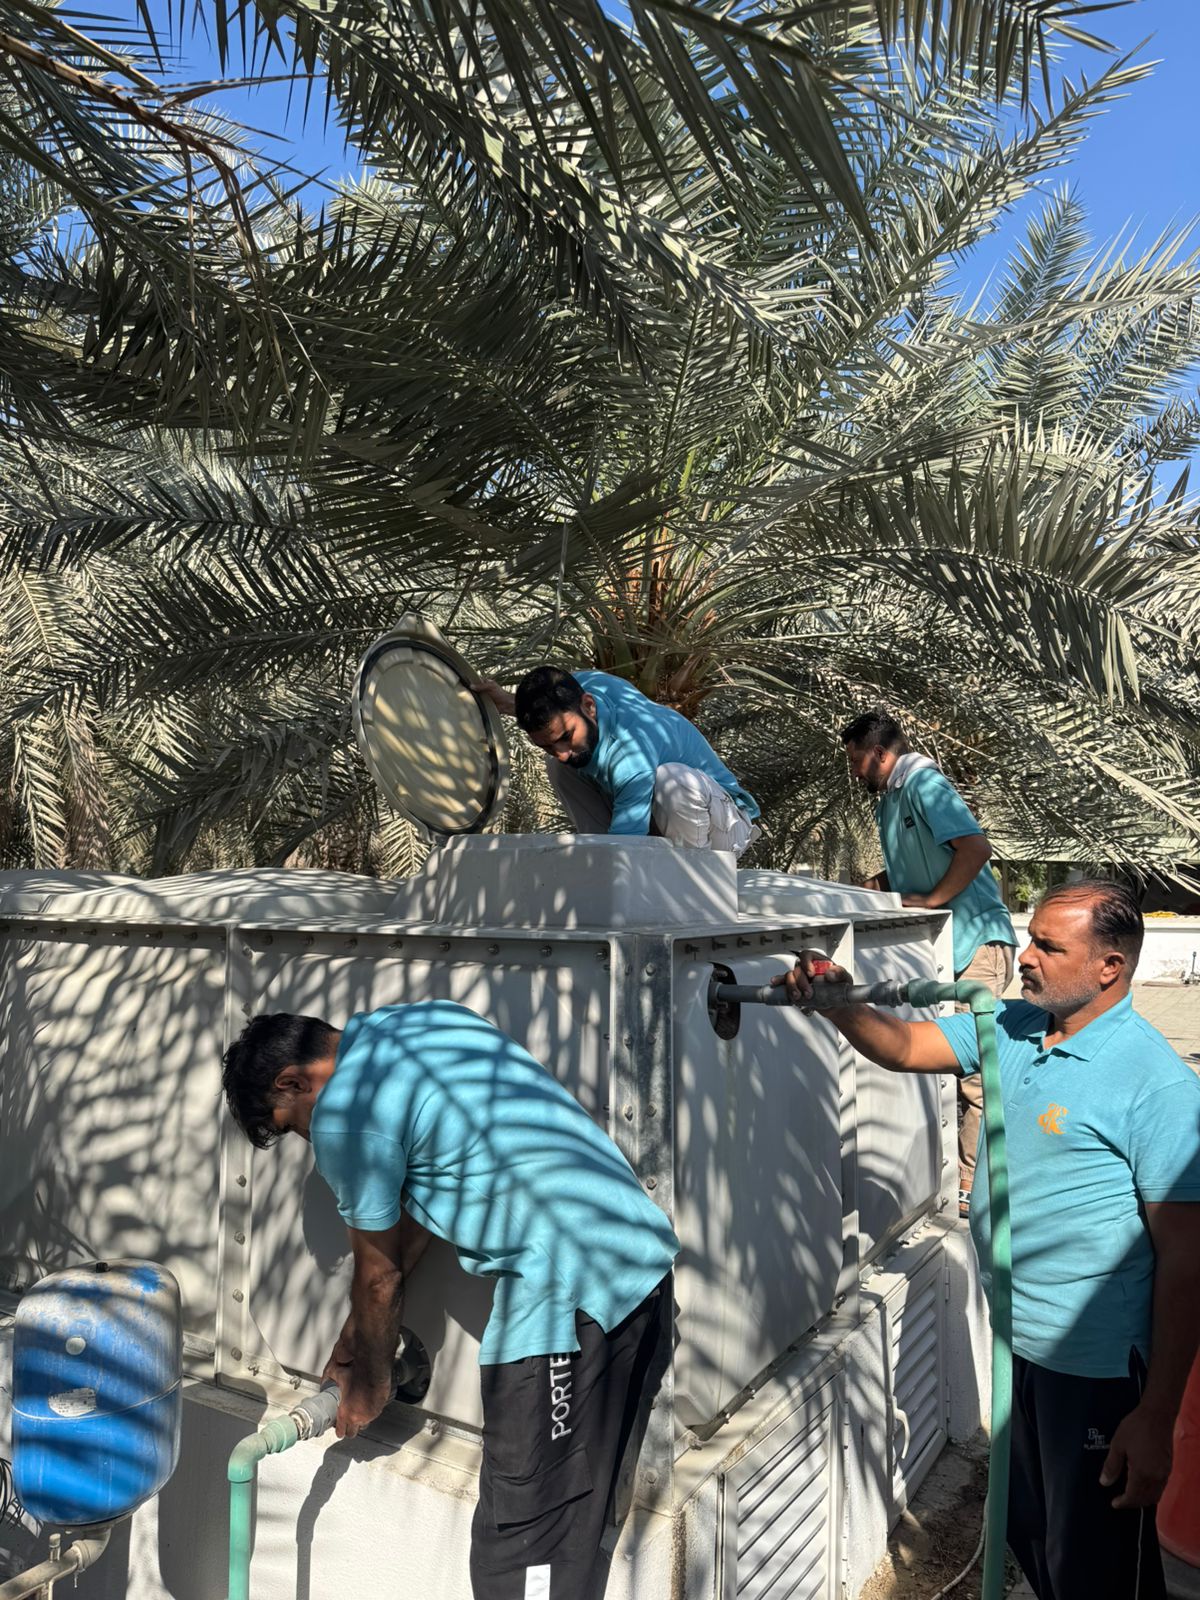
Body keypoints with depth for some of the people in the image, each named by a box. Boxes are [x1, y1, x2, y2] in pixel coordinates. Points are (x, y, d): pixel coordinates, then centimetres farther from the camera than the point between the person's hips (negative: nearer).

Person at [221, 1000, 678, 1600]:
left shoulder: (342, 1114, -10)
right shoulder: (420, 1018, 15)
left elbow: (379, 1276, 3)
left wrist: (369, 1387, 22)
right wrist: (363, 1328, 27)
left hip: (569, 1286, -10)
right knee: (576, 1508, 20)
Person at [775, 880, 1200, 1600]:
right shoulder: (1011, 1027, -1)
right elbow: (904, 1046, 7)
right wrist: (836, 997, -14)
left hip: (1100, 1370, -7)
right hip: (1017, 1344, 7)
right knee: (1026, 1534, 25)